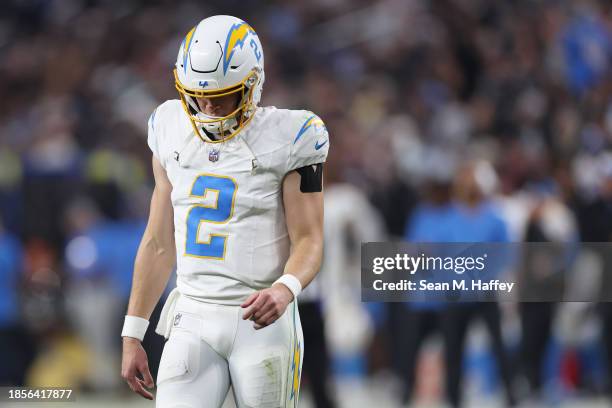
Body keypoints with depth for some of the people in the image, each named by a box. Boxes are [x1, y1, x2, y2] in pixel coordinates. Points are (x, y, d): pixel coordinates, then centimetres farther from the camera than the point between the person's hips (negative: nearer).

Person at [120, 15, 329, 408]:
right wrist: (132, 335, 12)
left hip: (262, 320, -3)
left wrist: (285, 289, -30)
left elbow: (308, 240, -8)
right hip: (193, 320, 4)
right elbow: (159, 243, 13)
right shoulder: (174, 131, 6)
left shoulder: (287, 139, -8)